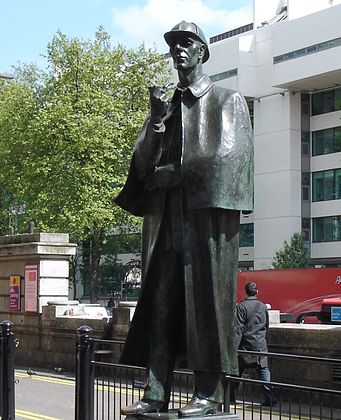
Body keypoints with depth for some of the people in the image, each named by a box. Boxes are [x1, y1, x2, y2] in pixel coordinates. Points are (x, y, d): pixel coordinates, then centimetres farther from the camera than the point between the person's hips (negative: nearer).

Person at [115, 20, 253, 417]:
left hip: (206, 218, -5)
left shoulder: (227, 101, 7)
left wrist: (169, 174, -6)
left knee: (205, 303, -6)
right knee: (160, 306, 0)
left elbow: (225, 155, -7)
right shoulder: (164, 105, 21)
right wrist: (156, 121, -5)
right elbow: (142, 163, 12)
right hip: (166, 220, 5)